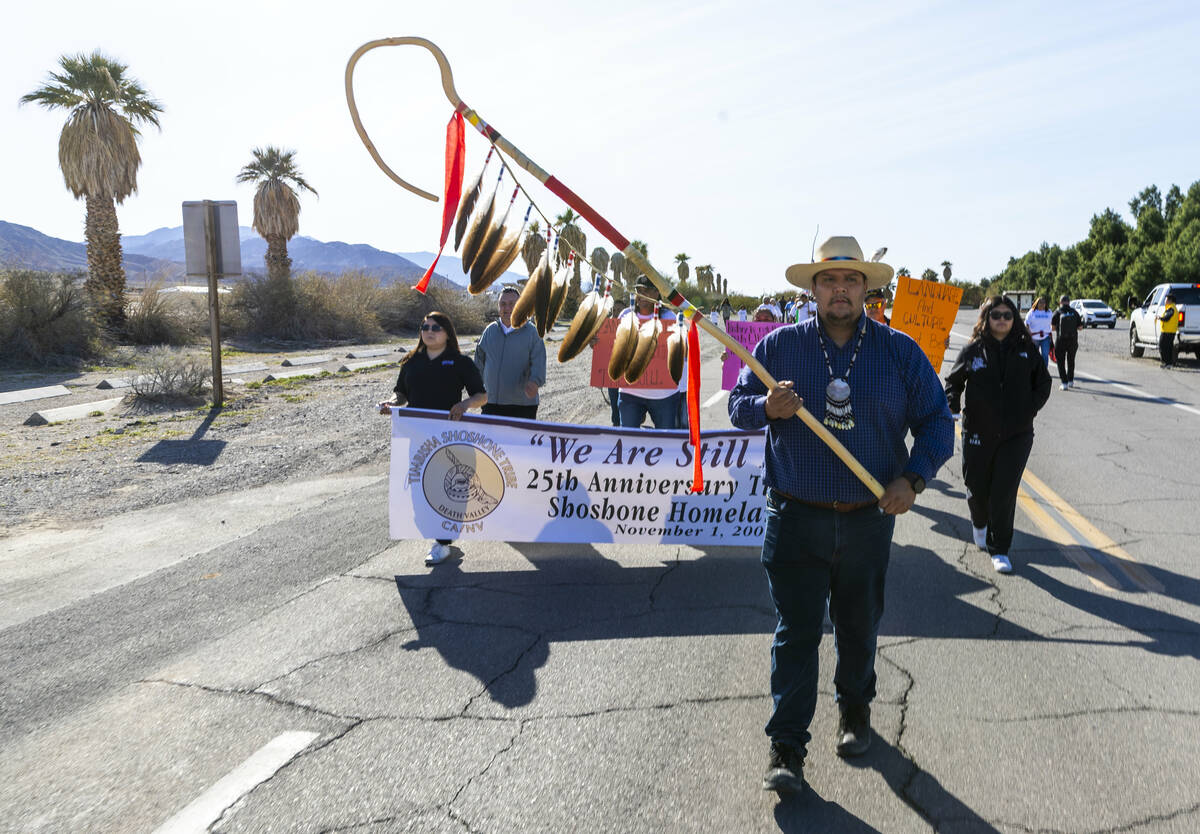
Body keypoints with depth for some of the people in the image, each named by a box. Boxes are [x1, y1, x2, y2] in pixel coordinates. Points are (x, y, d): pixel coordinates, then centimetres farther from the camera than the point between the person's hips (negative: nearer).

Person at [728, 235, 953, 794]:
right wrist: (766, 407, -17)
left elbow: (936, 422, 5)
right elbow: (738, 406, 6)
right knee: (795, 631, 0)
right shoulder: (780, 345, 1)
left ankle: (854, 711, 42)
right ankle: (786, 748, 9)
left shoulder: (899, 352, 2)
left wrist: (912, 478, -11)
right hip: (795, 518, -1)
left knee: (858, 627, 17)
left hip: (868, 520, 2)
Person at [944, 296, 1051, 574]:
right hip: (978, 433, 0)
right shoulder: (972, 350, 0)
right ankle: (979, 523, 44)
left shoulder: (1027, 350, 3)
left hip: (1017, 434, 0)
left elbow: (1043, 383, 15)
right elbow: (953, 381, 9)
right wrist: (953, 406, -7)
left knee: (1005, 493, -5)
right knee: (977, 488, 10)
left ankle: (999, 549, 9)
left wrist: (1030, 409, 2)